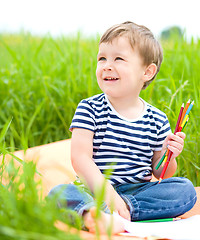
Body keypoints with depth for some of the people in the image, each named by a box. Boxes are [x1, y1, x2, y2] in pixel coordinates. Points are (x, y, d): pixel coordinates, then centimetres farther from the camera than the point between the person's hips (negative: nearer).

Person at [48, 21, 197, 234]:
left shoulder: (157, 120, 4)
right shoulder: (89, 109, -1)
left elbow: (160, 173, 13)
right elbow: (80, 157, -13)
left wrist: (168, 157, -11)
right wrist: (107, 193, -26)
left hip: (138, 191, 2)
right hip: (95, 191, -2)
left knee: (185, 189, -19)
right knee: (60, 192, -28)